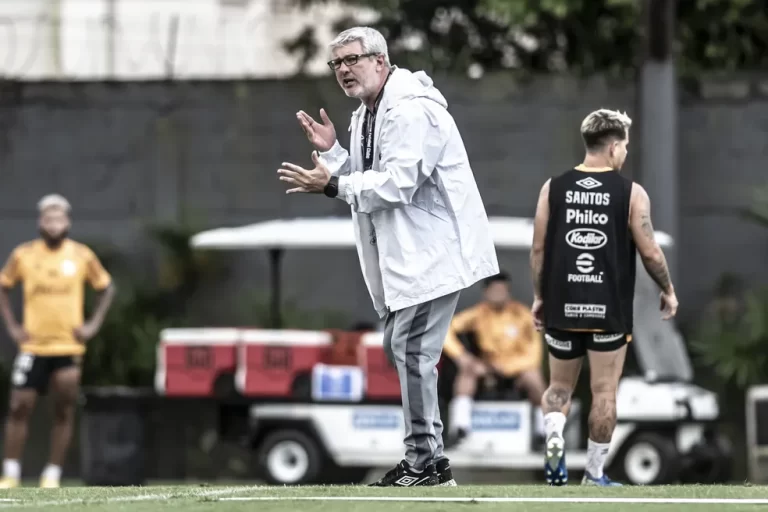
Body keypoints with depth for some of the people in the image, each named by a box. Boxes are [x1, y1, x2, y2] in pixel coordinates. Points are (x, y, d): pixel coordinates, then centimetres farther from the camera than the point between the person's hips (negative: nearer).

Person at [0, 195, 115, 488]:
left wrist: (93, 325, 2)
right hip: (33, 345, 0)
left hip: (70, 346, 0)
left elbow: (106, 288, 11)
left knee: (64, 412, 1)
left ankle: (53, 475, 7)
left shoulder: (81, 256, 0)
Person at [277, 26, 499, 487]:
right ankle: (426, 457, 21)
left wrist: (332, 185, -23)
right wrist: (333, 152, 4)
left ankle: (425, 461, -10)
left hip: (433, 251, -11)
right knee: (400, 348, 14)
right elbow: (365, 180, 18)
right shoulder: (367, 114, 16)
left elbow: (397, 183, -26)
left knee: (412, 350, -13)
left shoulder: (411, 110, -18)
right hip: (404, 253, 11)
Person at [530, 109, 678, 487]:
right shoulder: (631, 193, -5)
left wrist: (539, 297, 13)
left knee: (559, 386, 16)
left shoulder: (553, 188, 2)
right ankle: (595, 475, 8)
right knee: (604, 392, 7)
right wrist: (668, 291, 11)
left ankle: (553, 434, -13)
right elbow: (649, 252, -4)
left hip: (563, 306, 2)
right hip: (609, 310, -2)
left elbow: (539, 249, 3)